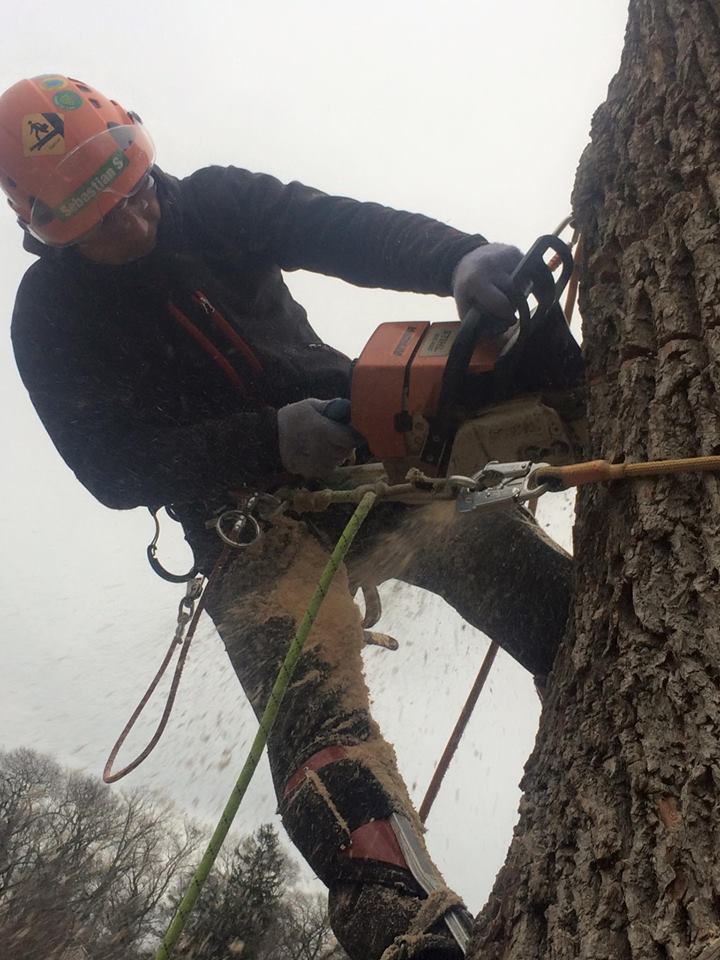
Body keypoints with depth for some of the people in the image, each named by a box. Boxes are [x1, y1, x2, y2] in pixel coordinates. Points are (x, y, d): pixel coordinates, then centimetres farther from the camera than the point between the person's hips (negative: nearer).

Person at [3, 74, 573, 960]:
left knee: (494, 546, -22)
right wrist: (270, 441, -23)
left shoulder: (214, 203, 4)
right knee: (316, 709, -24)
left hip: (356, 447, 3)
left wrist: (460, 259, -34)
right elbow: (113, 469, -10)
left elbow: (344, 230, -13)